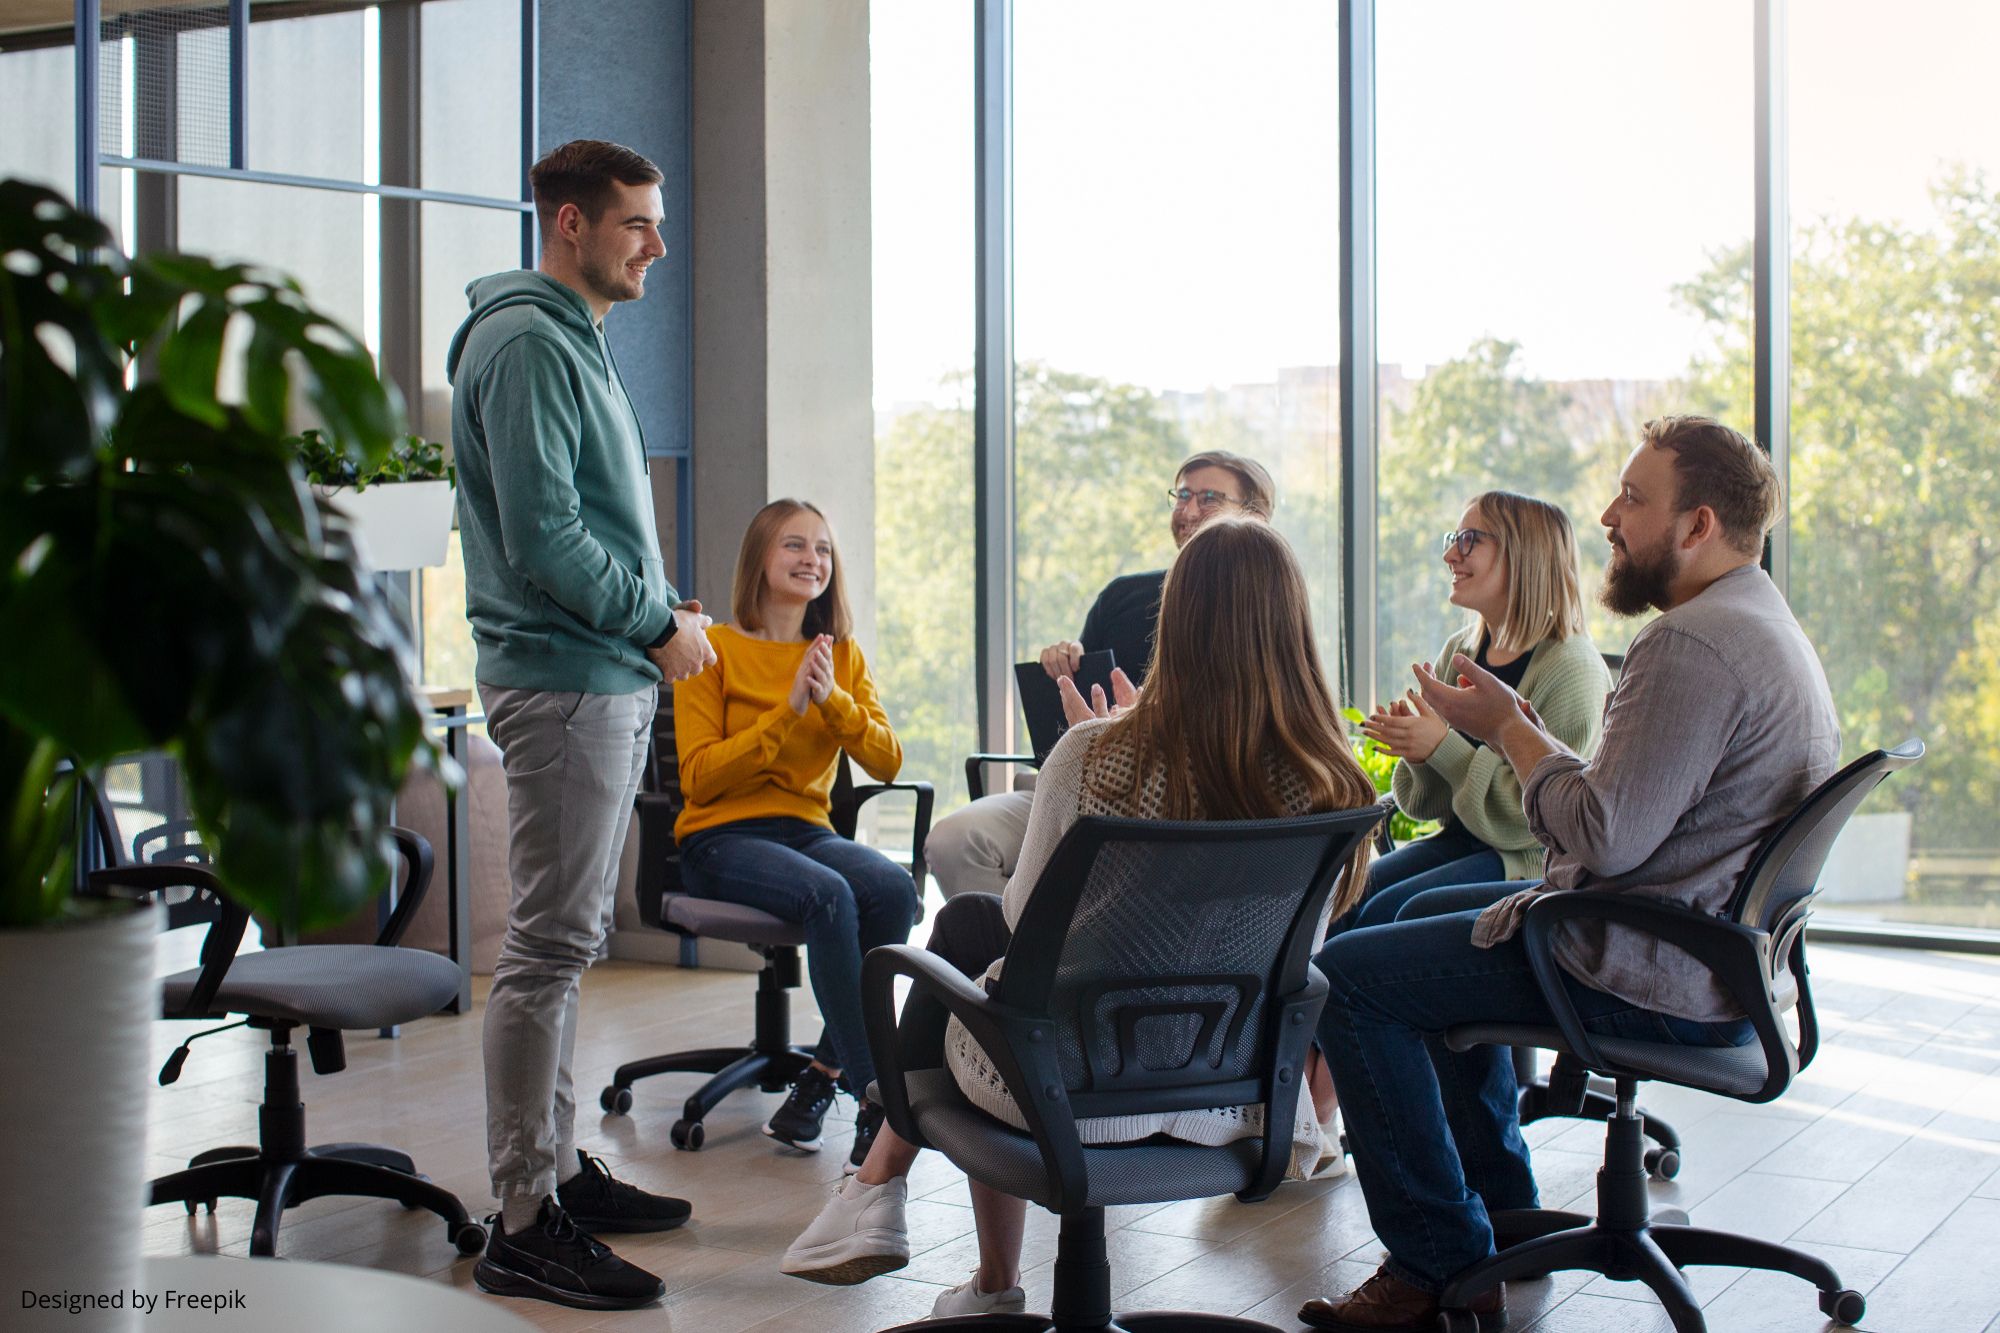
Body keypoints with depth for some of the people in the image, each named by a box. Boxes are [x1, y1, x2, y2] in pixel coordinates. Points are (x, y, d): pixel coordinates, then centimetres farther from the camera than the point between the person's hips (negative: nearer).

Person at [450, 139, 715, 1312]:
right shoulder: (526, 345, -13)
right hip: (564, 683, -11)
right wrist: (657, 623, -12)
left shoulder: (577, 344, 19)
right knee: (550, 948, -8)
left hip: (610, 680, 11)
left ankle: (559, 1167, 25)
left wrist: (669, 605, 10)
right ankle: (526, 1225, -4)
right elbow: (542, 535, -21)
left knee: (566, 942, 15)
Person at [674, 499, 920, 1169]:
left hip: (808, 830, 5)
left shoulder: (843, 654, 13)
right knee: (829, 894, -35)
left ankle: (822, 1077, -17)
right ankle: (875, 1099, -30)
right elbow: (700, 779, -10)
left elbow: (887, 763, 1)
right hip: (723, 838, -4)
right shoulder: (715, 649, -1)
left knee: (893, 887, -29)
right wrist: (787, 710, -15)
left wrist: (832, 700, -14)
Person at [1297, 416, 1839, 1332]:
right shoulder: (1765, 625, 13)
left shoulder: (1693, 644, -23)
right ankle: (1498, 1205, 34)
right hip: (1713, 945, 12)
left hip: (1650, 976, -12)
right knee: (1429, 913, 30)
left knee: (1348, 975, -9)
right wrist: (1514, 728, 7)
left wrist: (1508, 727, -13)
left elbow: (1606, 835, -27)